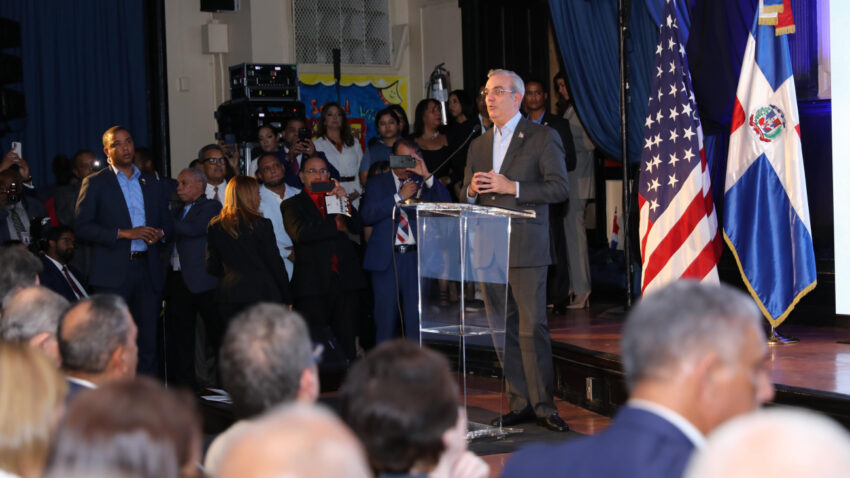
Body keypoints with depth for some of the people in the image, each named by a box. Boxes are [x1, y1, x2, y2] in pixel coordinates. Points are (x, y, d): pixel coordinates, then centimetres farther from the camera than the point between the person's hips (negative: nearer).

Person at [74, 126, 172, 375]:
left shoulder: (152, 184, 18)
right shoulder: (95, 183, 4)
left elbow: (166, 222, 22)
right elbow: (82, 226, -5)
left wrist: (160, 233, -3)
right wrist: (124, 233, -13)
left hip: (148, 269, 4)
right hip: (113, 272, -4)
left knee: (148, 340, 4)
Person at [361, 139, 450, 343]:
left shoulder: (422, 184, 14)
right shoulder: (377, 184, 13)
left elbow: (446, 203, -2)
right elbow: (368, 215, -3)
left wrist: (427, 176, -11)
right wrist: (399, 196, -7)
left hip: (415, 257, 0)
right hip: (385, 257, 0)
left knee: (416, 316, -4)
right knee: (385, 315, 2)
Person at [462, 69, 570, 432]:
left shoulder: (543, 138, 0)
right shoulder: (479, 145, 19)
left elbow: (559, 188, -8)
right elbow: (467, 195, 23)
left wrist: (512, 187, -15)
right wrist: (472, 190, -1)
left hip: (525, 248, -6)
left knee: (532, 328, -9)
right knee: (504, 329, 6)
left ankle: (543, 406, -3)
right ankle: (520, 403, 13)